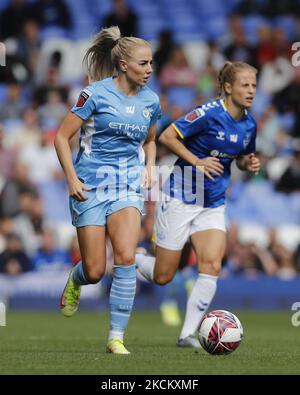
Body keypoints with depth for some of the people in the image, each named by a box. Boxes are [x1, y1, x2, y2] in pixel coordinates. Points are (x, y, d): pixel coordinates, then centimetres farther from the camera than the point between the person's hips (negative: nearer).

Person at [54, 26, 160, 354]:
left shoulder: (150, 101, 7)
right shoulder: (96, 94, -8)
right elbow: (62, 137, -4)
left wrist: (148, 167, 7)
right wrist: (72, 179, -11)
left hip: (128, 188, 3)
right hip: (91, 187, -3)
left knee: (126, 258, -19)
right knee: (95, 272, -1)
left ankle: (116, 337, -11)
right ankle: (76, 279, 39)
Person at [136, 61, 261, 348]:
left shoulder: (249, 124, 3)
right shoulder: (210, 113, -18)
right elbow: (167, 136, -15)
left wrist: (249, 163, -2)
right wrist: (197, 162, -22)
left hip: (213, 206, 6)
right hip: (181, 198, -6)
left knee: (212, 266, -14)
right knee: (163, 276, 1)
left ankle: (188, 334, -7)